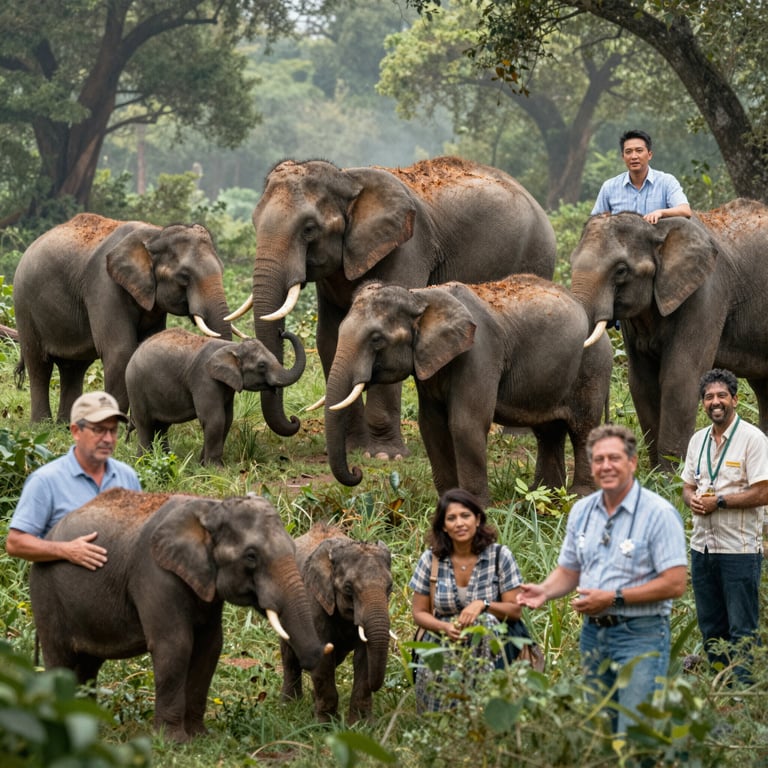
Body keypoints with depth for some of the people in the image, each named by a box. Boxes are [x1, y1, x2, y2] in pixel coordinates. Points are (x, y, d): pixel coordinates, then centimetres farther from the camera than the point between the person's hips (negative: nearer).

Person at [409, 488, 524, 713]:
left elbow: (515, 610, 0)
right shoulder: (431, 560, 2)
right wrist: (445, 627, -15)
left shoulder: (500, 556, -2)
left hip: (488, 644, 0)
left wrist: (483, 605, -20)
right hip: (441, 643, 0)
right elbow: (419, 613, 7)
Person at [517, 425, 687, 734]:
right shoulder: (581, 511, 10)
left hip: (640, 636, -7)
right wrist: (545, 591, -4)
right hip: (593, 634, 7)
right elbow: (568, 571, 19)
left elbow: (675, 583, -16)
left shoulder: (658, 513, -11)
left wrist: (613, 598, -18)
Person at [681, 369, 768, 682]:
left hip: (739, 548, -7)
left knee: (742, 630, -4)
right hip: (702, 547, 7)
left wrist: (719, 502, -16)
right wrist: (693, 499, -5)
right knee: (710, 627, 13)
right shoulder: (698, 440, 13)